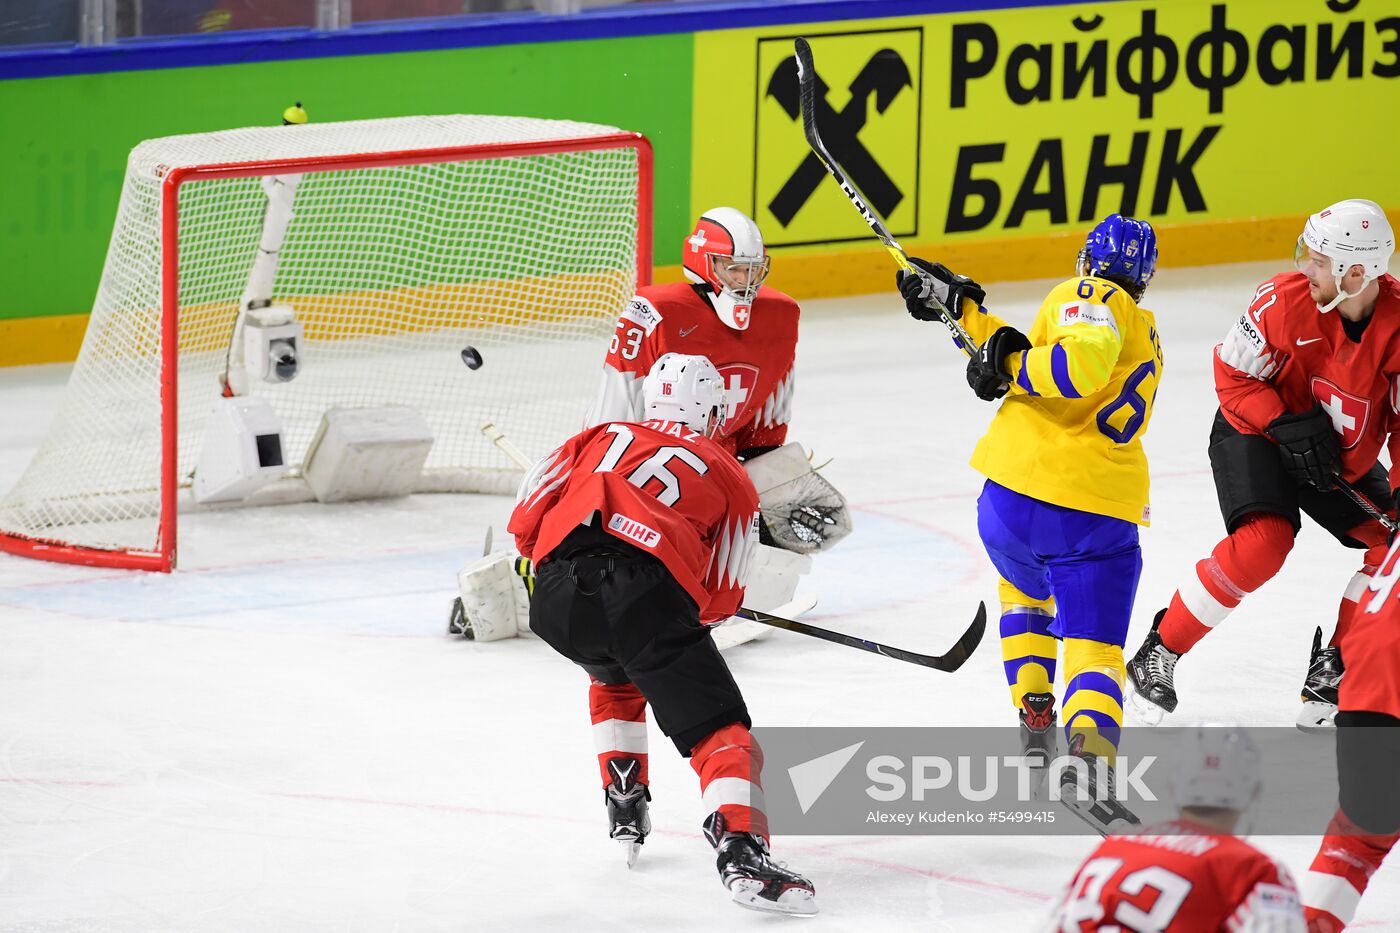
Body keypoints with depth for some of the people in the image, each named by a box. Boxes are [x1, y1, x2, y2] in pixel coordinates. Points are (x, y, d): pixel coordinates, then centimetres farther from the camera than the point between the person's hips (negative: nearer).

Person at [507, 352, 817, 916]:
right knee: (718, 728, -3)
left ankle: (625, 806, 35)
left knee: (615, 676, 37)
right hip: (644, 599, -4)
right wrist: (685, 608, 43)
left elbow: (528, 515, 22)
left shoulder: (602, 438, 29)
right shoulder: (730, 478, 23)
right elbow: (719, 599, 21)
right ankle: (741, 851, -24)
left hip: (555, 597, 4)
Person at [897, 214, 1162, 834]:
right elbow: (1020, 356, 22)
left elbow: (1079, 363, -22)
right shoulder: (1146, 334, 24)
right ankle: (1088, 758, -32)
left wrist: (1009, 364, -9)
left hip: (1016, 494, -3)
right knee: (1095, 649, -3)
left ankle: (1034, 718, 25)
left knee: (1023, 586, 31)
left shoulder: (1090, 296, 1)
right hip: (1102, 514, 3)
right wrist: (959, 306, 21)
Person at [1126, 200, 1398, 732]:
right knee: (1263, 543, -26)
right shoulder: (1285, 299, -26)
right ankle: (1159, 654, -14)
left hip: (1344, 456, 5)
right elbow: (1233, 374, -14)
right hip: (1255, 433, -5)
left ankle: (1334, 667, 8)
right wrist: (1286, 425, -26)